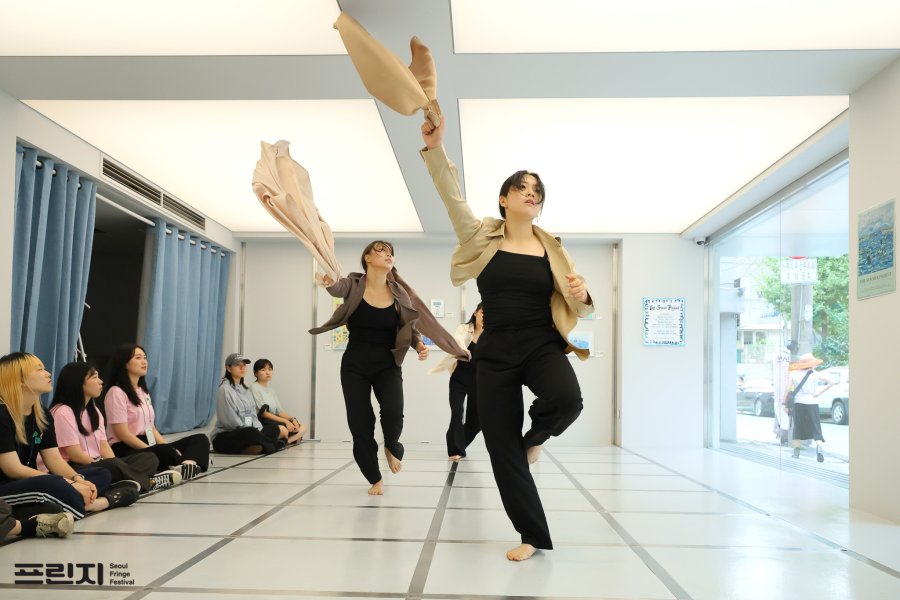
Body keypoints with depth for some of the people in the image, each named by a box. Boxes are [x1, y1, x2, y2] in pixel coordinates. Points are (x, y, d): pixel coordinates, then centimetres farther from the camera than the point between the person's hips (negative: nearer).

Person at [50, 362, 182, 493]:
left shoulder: (94, 410, 18)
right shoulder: (63, 413, -9)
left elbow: (104, 446, 8)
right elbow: (75, 455, -15)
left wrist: (115, 466, -11)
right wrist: (111, 465, -12)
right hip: (74, 469, -9)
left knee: (149, 458, -8)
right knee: (112, 465, -38)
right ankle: (148, 482, -17)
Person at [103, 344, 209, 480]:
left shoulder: (143, 392, 21)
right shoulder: (116, 393, -8)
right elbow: (123, 434, -15)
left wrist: (168, 447, -3)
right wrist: (160, 450, -19)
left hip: (148, 445, 9)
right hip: (126, 449, -9)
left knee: (200, 439, -13)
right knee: (166, 451, -41)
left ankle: (187, 465, -44)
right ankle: (193, 464, -18)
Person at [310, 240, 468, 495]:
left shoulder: (399, 293, -3)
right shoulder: (354, 285, -7)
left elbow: (409, 327, 6)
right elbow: (338, 289, -28)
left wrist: (419, 345, -14)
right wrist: (330, 282, -51)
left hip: (387, 365, 0)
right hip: (355, 364, 0)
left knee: (393, 412, -22)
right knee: (359, 423, -2)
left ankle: (392, 447, 14)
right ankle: (375, 479, 21)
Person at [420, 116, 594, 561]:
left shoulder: (552, 249, 6)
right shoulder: (483, 238, 3)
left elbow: (578, 309, 8)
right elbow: (452, 197, -12)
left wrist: (582, 297, -16)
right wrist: (435, 148, -25)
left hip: (543, 347, 0)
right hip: (496, 354, 0)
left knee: (567, 400, -32)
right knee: (501, 446, 0)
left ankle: (534, 436, 7)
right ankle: (533, 535, 20)